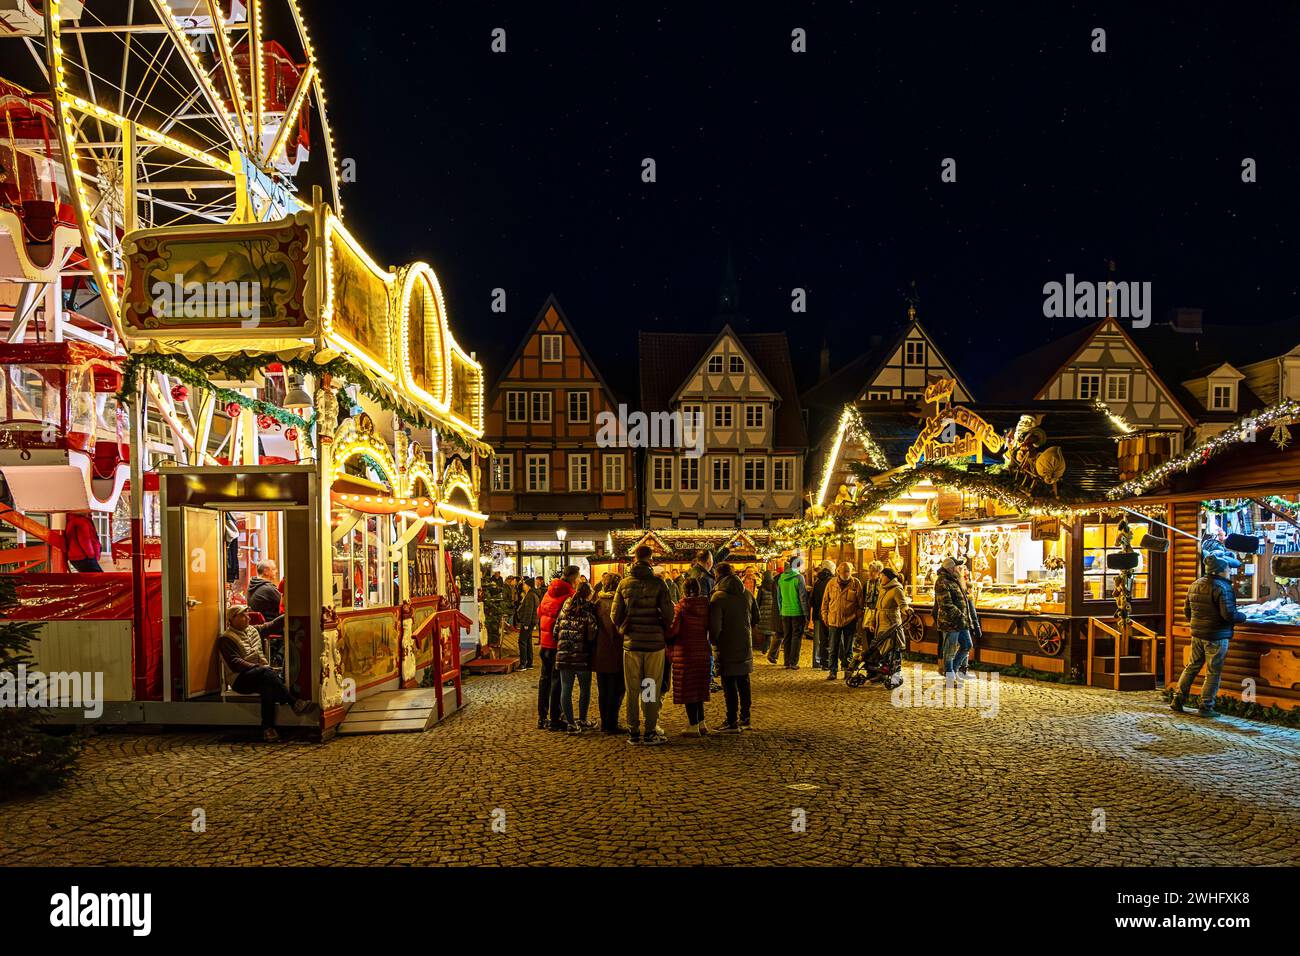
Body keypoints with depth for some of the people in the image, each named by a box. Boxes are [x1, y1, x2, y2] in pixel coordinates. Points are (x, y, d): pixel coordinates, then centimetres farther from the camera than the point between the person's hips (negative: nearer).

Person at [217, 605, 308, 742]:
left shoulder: (252, 629, 18)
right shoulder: (226, 639, -4)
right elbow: (235, 664, -15)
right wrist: (258, 667, -22)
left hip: (262, 674, 6)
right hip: (240, 680, -6)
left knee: (268, 687, -31)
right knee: (267, 674, -35)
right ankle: (293, 702, -37)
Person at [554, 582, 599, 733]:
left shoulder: (565, 607, 8)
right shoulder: (589, 609, -6)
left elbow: (556, 630, 7)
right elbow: (592, 634, -12)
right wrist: (592, 650, 4)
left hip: (563, 654, 4)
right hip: (582, 655, -4)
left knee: (565, 689, 7)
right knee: (585, 689, 13)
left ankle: (570, 723, 8)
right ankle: (582, 720, 21)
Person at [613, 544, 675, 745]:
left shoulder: (624, 583, 0)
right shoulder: (658, 583, -7)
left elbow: (616, 615, 0)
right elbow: (668, 614, -9)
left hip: (631, 643, 2)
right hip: (654, 643, -2)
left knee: (632, 690, 9)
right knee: (652, 688, 6)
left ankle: (633, 732, 12)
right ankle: (650, 732, 8)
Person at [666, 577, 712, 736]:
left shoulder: (681, 606, -11)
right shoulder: (706, 605, 1)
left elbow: (674, 629, -16)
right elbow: (709, 627, 4)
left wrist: (667, 638, 3)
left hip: (685, 651, -5)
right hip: (703, 651, 5)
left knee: (687, 690, 3)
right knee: (699, 688, 17)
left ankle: (693, 726, 5)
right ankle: (701, 723, 21)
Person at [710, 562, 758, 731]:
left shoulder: (718, 597, -15)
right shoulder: (746, 594, 4)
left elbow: (715, 626, -18)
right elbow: (756, 618, 12)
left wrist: (713, 641, 0)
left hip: (726, 648, -6)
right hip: (745, 646, 6)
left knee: (729, 686, -1)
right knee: (743, 683, 15)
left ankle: (732, 722, 2)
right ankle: (745, 719, 23)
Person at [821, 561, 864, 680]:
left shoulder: (856, 583, -3)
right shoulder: (831, 583, 1)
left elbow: (860, 603, 1)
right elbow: (825, 600, 11)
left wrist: (859, 618, -2)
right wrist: (825, 615, 7)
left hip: (850, 621, -1)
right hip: (834, 620, 1)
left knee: (848, 649, 10)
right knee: (833, 649, 4)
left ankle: (848, 670, 20)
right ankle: (833, 672, 11)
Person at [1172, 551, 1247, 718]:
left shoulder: (1195, 584, 7)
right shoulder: (1222, 587, -17)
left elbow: (1187, 610, 13)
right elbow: (1229, 614, -21)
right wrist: (1243, 616, -2)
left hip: (1197, 634, 7)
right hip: (1216, 636, -7)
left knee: (1192, 667, 16)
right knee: (1213, 672, 3)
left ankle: (1178, 700, 16)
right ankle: (1205, 707, 7)